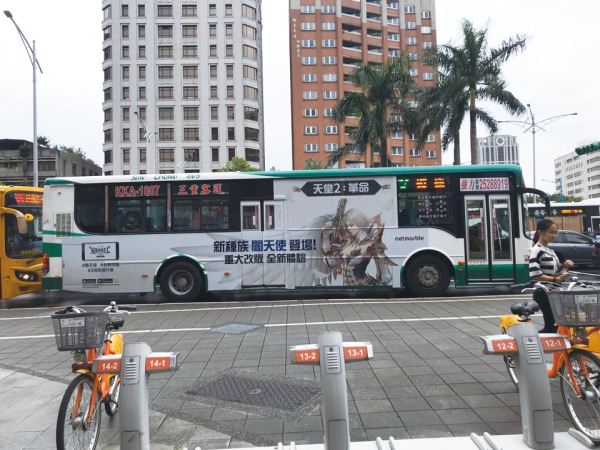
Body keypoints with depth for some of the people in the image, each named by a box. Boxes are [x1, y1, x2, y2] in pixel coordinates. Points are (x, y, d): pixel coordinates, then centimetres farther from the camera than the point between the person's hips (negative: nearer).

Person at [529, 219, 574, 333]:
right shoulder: (536, 250, -13)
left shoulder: (550, 251, 15)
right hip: (543, 293, -9)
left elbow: (555, 271, 20)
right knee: (551, 325, -8)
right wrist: (555, 279, -26)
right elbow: (534, 275, -24)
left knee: (554, 325, 11)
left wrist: (565, 265, 2)